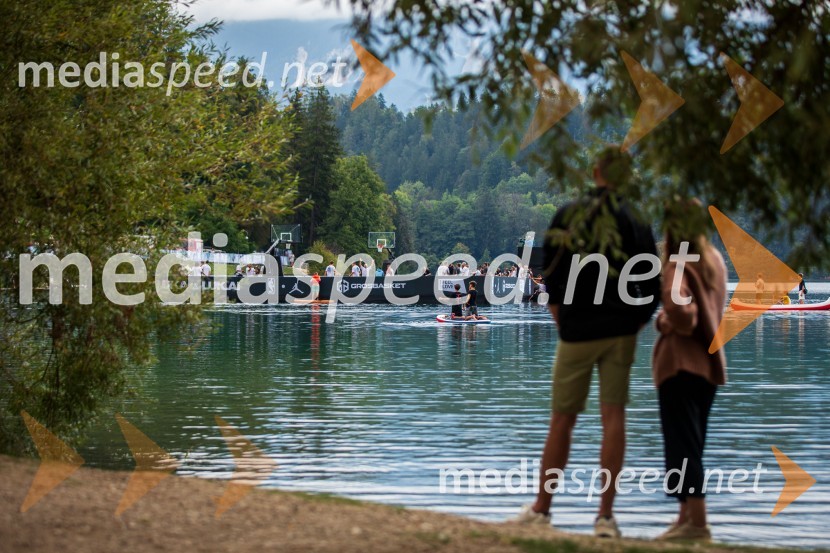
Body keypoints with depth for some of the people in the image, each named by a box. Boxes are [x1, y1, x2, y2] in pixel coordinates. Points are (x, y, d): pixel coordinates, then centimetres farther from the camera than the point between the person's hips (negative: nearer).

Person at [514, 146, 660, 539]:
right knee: (613, 418, -1)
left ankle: (541, 508, 18)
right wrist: (635, 323, 11)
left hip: (576, 331, 0)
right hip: (620, 331, 0)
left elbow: (550, 276, 3)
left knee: (562, 421, 9)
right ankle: (606, 514, -5)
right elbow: (652, 287, -2)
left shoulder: (567, 215, 2)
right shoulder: (635, 220, -1)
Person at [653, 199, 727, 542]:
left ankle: (697, 523, -9)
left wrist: (665, 323, -11)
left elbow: (680, 309, -30)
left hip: (680, 363, -8)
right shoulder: (714, 260, 11)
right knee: (691, 444, 17)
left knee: (682, 443, -6)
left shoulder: (678, 265, -15)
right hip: (708, 362, 8)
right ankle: (687, 517, 24)